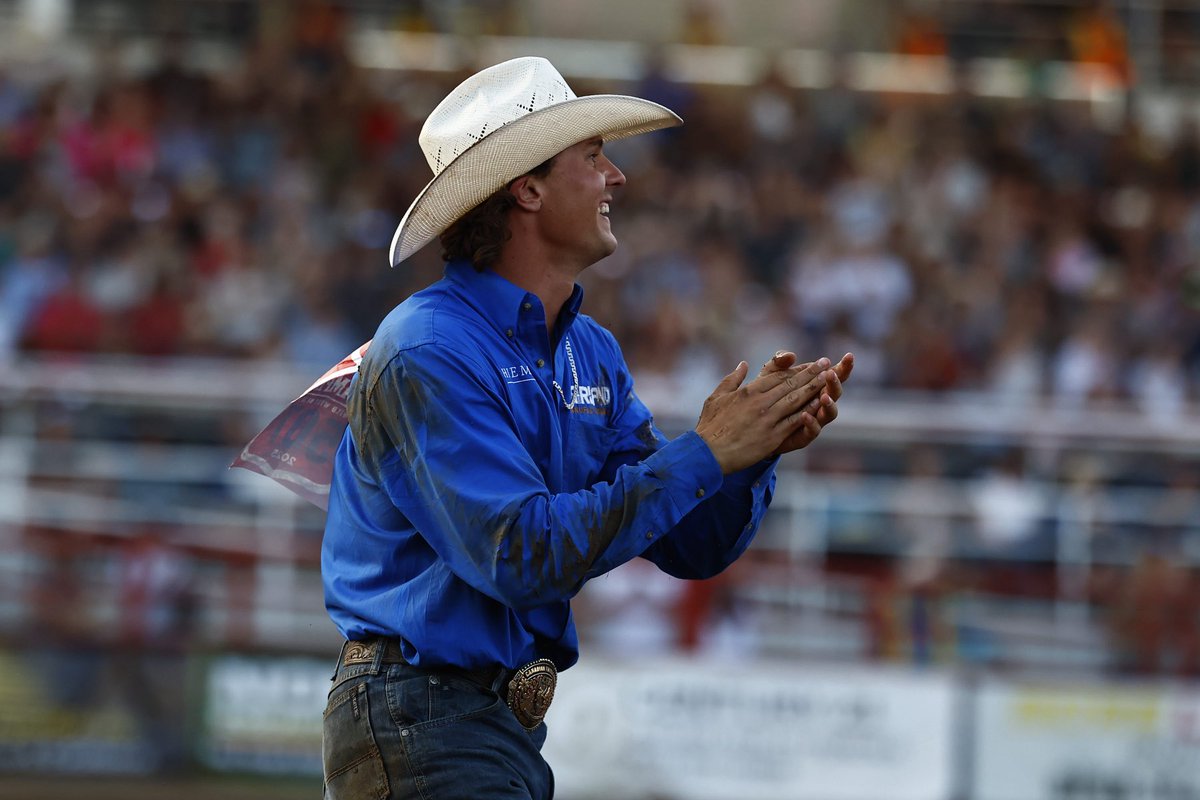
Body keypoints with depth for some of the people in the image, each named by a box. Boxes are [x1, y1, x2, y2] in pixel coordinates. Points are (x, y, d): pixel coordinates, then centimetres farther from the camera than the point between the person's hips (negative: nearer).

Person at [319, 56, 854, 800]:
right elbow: (521, 555, -24)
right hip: (421, 728, -9)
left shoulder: (591, 354, 11)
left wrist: (761, 446, -9)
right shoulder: (427, 355, -15)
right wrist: (702, 454, -20)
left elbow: (690, 547, 10)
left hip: (514, 732, 9)